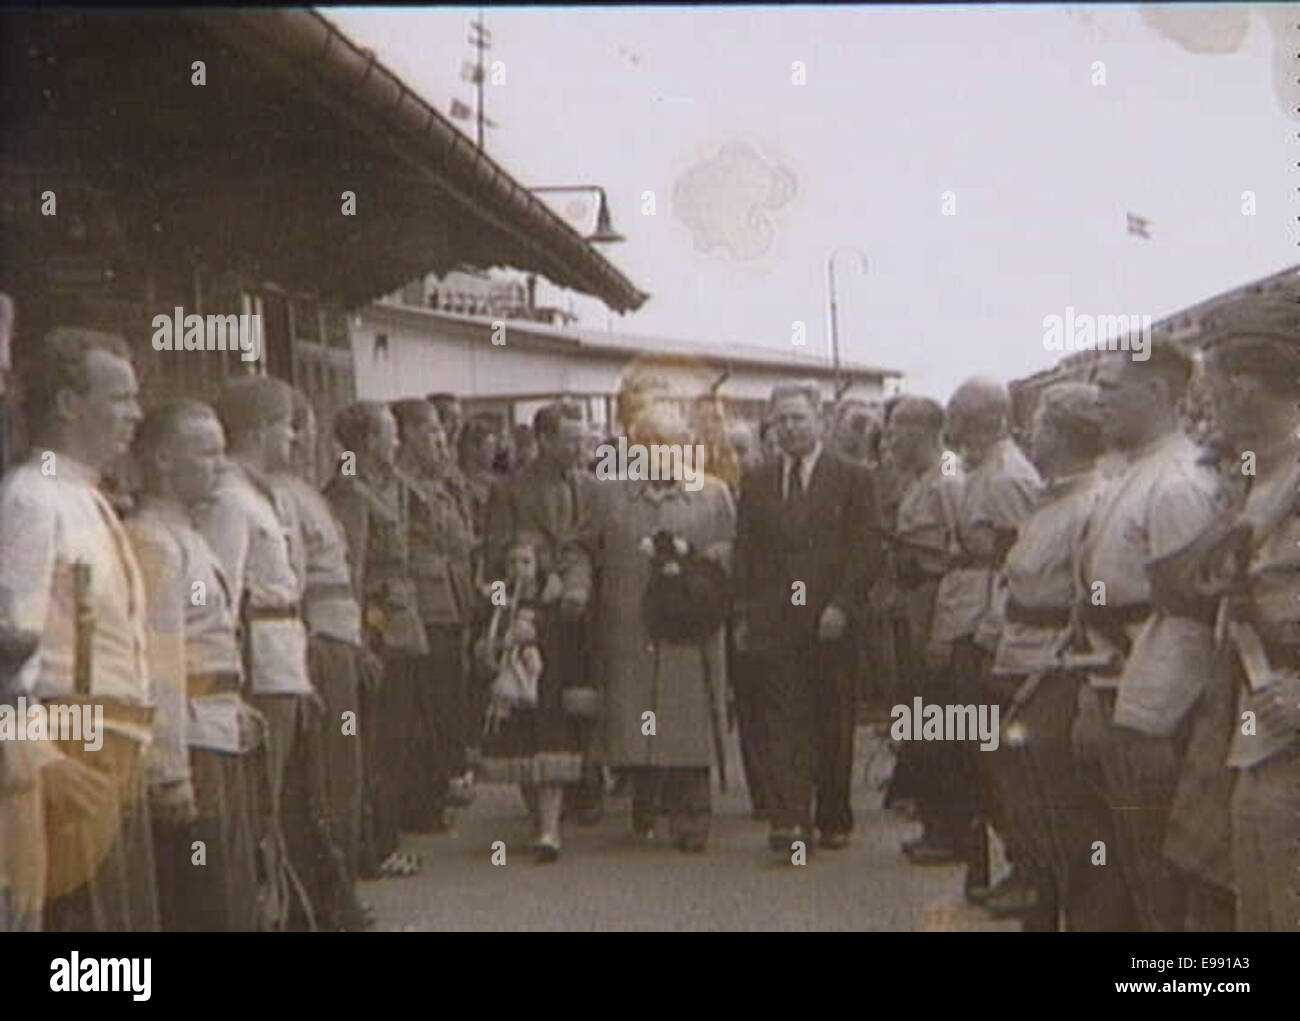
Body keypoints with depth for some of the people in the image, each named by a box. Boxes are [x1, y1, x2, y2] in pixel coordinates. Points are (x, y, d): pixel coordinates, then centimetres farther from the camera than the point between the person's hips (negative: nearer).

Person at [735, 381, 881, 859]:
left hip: (832, 622, -1)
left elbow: (866, 549, -1)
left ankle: (834, 819, 18)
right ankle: (789, 823, -9)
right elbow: (744, 554, 12)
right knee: (784, 725, -5)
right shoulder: (756, 483, 12)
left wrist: (842, 605, -11)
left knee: (833, 725, 5)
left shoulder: (853, 479, 4)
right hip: (774, 623, 1)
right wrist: (743, 614, 4)